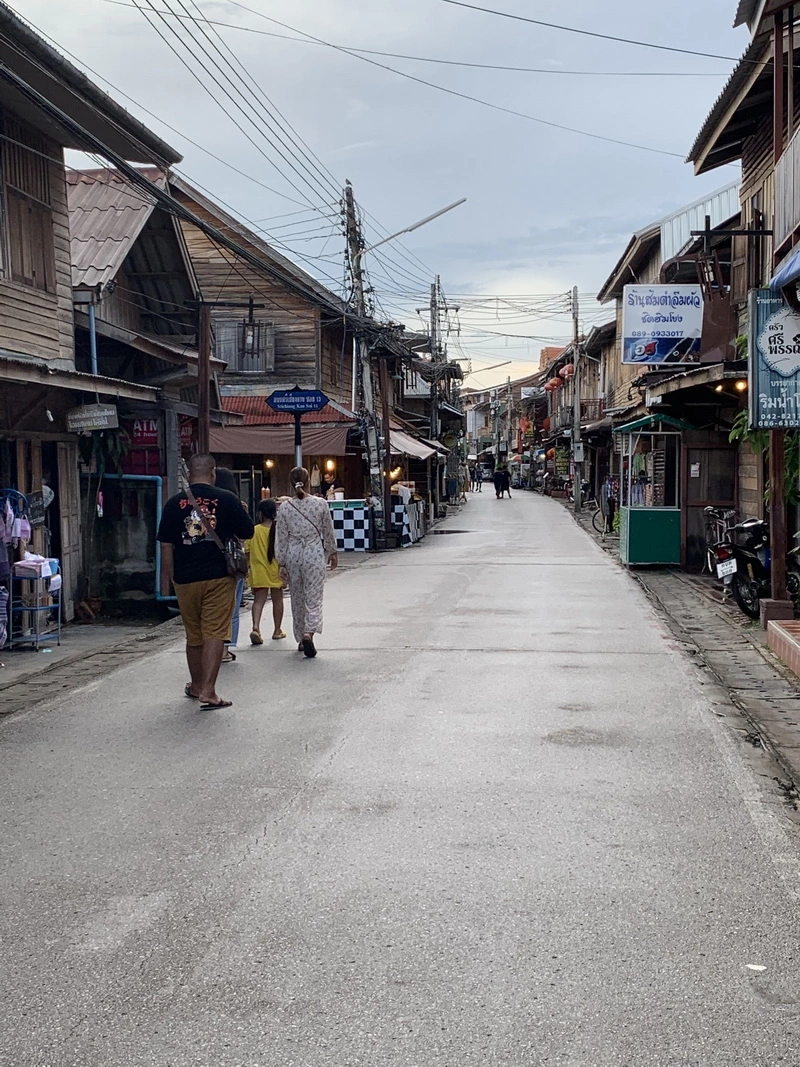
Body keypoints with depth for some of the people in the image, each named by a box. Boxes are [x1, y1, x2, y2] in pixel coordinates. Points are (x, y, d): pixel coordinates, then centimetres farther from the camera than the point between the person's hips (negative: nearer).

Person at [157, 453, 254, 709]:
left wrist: (171, 576, 13)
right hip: (219, 577, -2)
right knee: (215, 633, -2)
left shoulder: (175, 503, 2)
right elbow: (248, 533, 5)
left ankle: (196, 686, 30)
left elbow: (166, 545, 3)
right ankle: (208, 691, -11)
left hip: (186, 579, 3)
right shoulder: (226, 499, -4)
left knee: (193, 635, 15)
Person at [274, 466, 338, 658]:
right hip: (314, 554, -2)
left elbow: (280, 538, 0)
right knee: (314, 598, -2)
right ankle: (309, 633, -24)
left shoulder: (284, 507, -3)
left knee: (297, 599, 15)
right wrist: (332, 552, 18)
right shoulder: (320, 504, -6)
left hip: (293, 555, 2)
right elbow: (328, 532, 4)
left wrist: (282, 564, 6)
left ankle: (300, 639, 24)